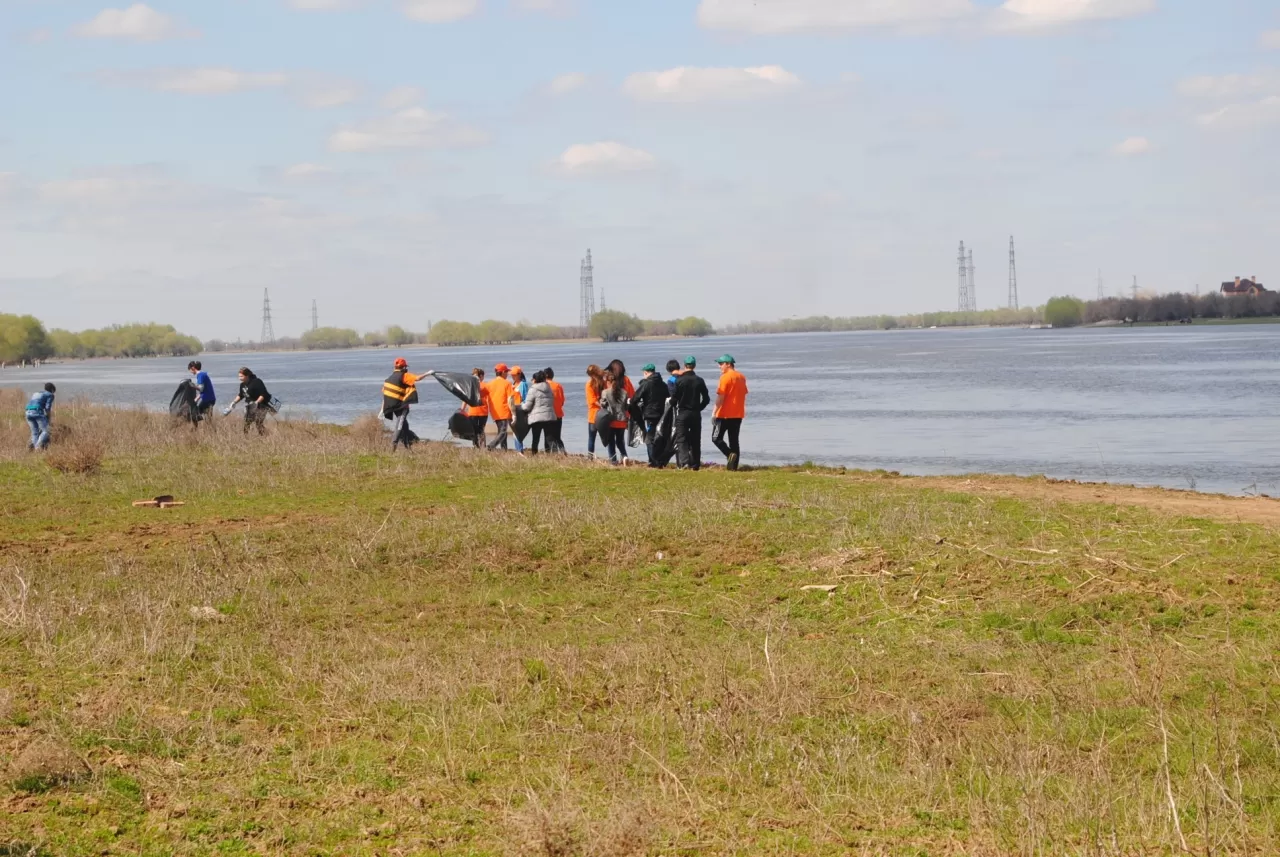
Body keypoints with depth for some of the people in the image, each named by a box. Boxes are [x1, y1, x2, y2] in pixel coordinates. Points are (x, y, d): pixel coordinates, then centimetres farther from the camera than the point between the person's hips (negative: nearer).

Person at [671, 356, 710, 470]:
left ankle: (684, 461, -23)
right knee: (695, 440, 11)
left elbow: (674, 398, -7)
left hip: (682, 413, -3)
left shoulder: (679, 381, -9)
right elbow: (706, 399, 3)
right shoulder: (700, 381, 0)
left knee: (681, 439, -4)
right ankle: (695, 464, 13)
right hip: (696, 414, 3)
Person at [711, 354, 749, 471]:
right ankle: (734, 466, 3)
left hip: (724, 414, -7)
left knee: (716, 438, 1)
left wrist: (714, 413, -14)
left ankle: (730, 454, -20)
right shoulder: (742, 377, 11)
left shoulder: (725, 377, -12)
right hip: (738, 414, 7)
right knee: (734, 440, 9)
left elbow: (720, 397, -17)